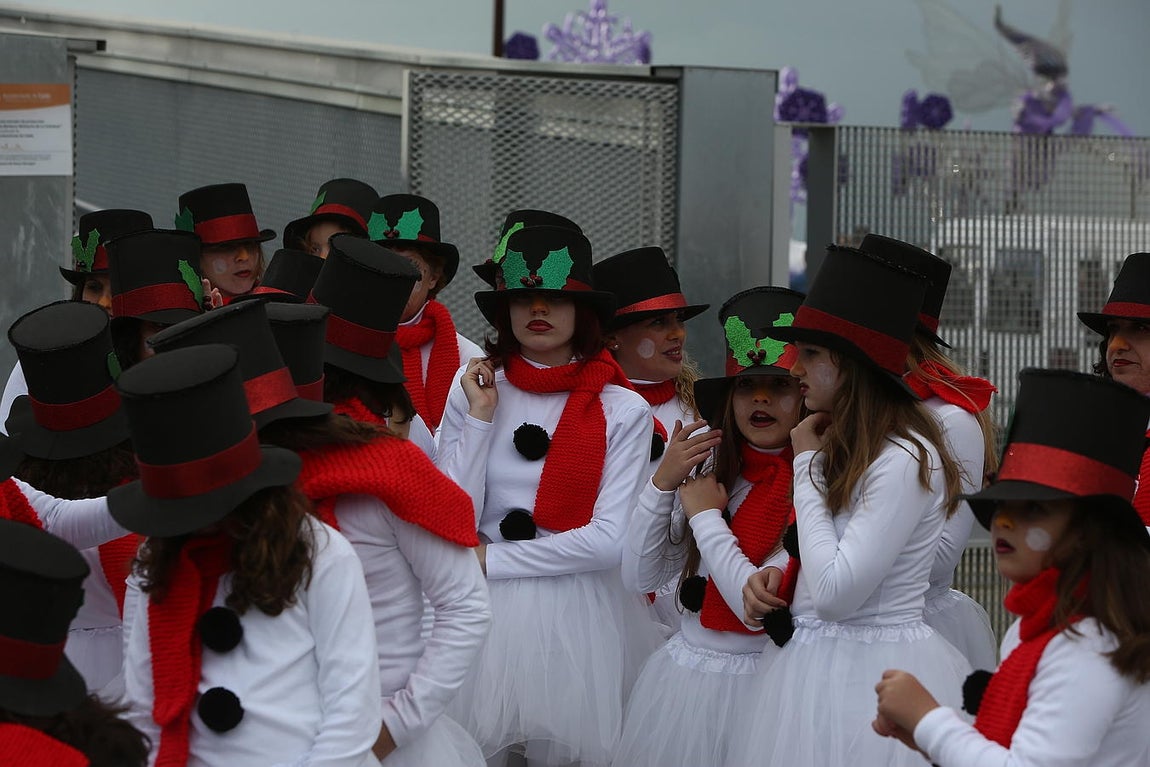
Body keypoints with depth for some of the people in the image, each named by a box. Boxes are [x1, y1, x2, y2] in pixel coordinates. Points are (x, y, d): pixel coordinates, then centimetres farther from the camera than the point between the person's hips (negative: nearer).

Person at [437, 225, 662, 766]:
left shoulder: (623, 411, -6)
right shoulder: (472, 392, 1)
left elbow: (610, 541, -12)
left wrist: (491, 558, -9)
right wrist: (480, 417, -10)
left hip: (579, 615, -1)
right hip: (486, 611, 2)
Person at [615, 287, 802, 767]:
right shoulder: (713, 475, 6)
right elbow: (639, 577, 6)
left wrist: (705, 516, -10)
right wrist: (662, 483, -6)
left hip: (758, 679, -6)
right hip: (681, 676, 6)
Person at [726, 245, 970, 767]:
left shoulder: (905, 460, -17)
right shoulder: (845, 450, 14)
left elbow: (834, 594, -21)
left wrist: (806, 465, -13)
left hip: (870, 674, -9)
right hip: (816, 661, 9)